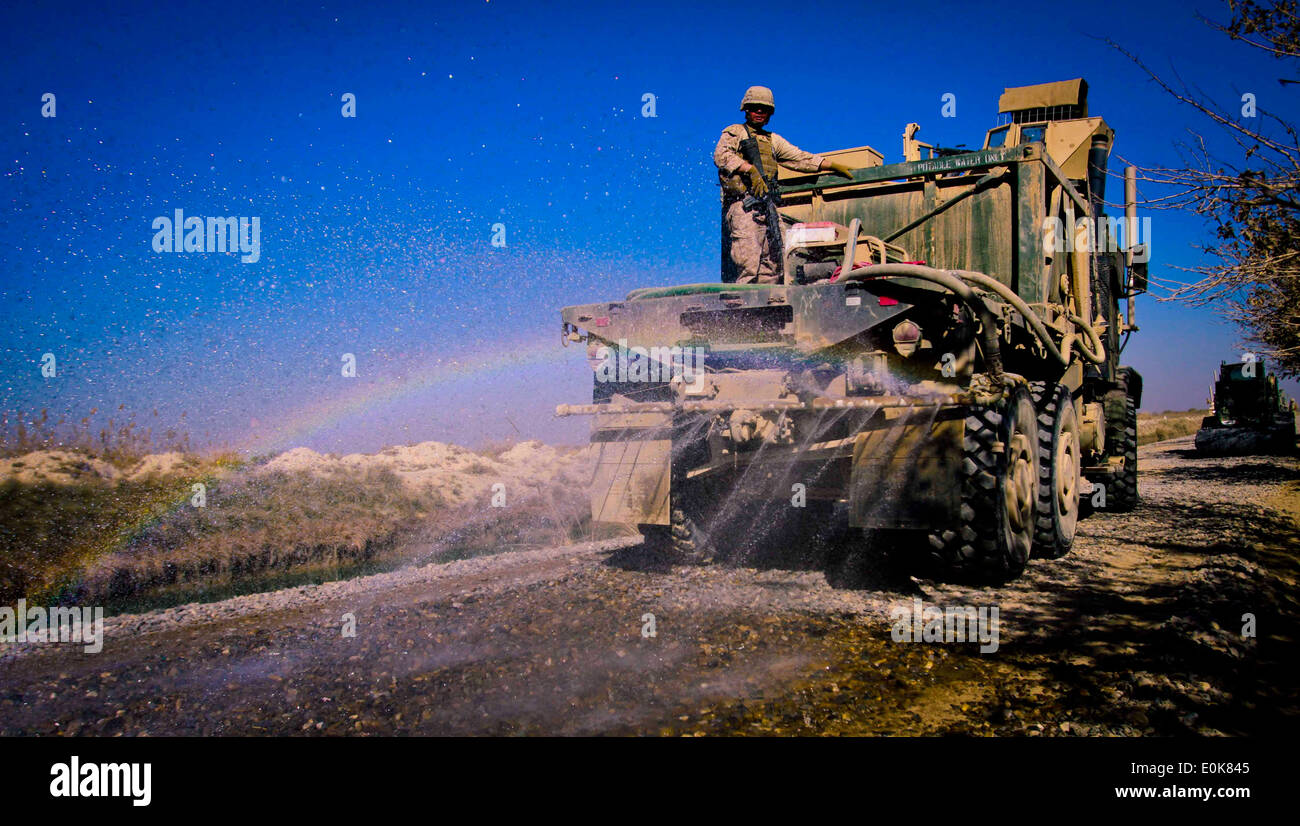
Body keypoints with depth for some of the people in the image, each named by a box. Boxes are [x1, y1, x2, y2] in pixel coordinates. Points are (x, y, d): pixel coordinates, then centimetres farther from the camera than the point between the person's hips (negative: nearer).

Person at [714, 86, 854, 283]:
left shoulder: (773, 140, 29)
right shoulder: (734, 132, 12)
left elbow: (801, 158, 28)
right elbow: (721, 155, -6)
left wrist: (834, 166, 22)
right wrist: (750, 169, -18)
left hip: (767, 207, 7)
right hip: (742, 206, -7)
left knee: (771, 269, -2)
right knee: (749, 267, -20)